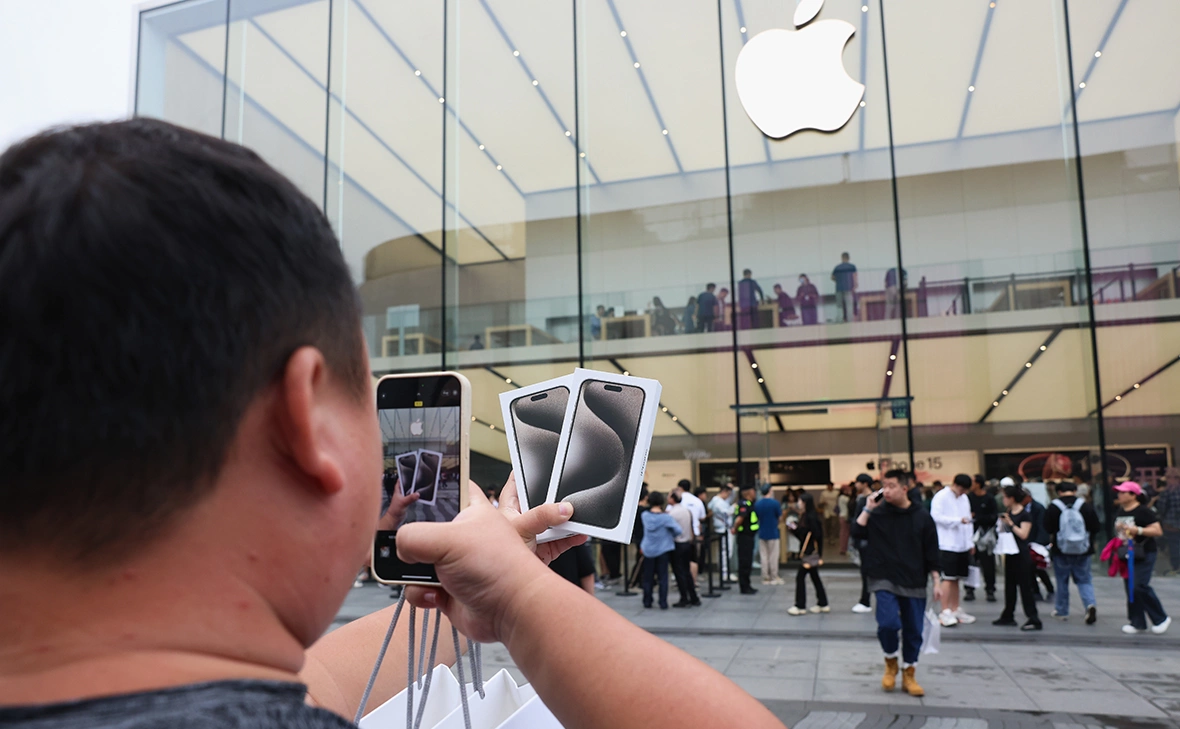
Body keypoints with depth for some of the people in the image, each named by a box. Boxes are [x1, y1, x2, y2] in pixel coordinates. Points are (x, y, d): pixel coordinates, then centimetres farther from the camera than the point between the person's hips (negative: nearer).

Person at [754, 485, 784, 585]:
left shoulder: (757, 504, -1)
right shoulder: (774, 503, -13)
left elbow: (755, 518, 8)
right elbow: (780, 518, -6)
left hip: (762, 533, 4)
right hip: (773, 533, -4)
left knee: (763, 557, 8)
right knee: (773, 557, 5)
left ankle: (766, 578, 11)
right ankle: (774, 578, 9)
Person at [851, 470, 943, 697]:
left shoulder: (921, 516, -2)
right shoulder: (878, 513, -2)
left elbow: (931, 552, 3)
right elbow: (857, 533, -12)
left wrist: (937, 581, 1)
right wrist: (868, 509, -14)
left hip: (914, 583, 1)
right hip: (884, 580, -1)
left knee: (913, 631, 7)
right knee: (888, 623, -17)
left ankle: (908, 675, 25)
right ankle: (891, 663, 12)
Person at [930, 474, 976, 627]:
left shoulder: (965, 498, 16)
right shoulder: (941, 496, -7)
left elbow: (968, 520, 20)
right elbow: (936, 516, -17)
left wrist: (970, 541, 14)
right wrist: (958, 520, -21)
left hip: (962, 544, 7)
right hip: (947, 544, -7)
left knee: (956, 578, 11)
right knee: (948, 578, -7)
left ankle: (956, 609, 19)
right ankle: (945, 612, -3)